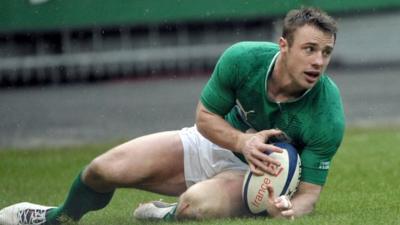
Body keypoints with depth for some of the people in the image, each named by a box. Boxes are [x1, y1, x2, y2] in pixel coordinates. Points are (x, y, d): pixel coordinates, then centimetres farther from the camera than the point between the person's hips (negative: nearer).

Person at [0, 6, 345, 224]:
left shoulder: (328, 117, -31)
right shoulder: (242, 59, -25)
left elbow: (310, 191, -22)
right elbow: (205, 116, -10)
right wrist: (244, 141, -31)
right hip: (215, 142, 3)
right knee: (105, 169, -7)